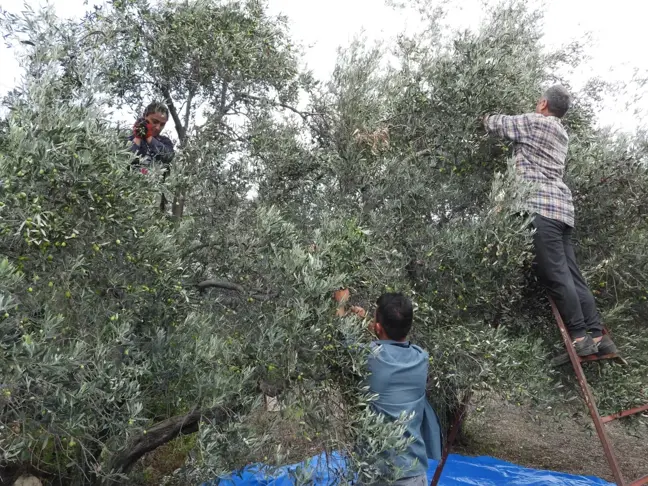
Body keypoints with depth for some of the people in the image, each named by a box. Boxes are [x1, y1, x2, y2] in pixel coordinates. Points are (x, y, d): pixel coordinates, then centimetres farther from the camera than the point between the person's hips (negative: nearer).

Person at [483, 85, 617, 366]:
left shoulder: (533, 122, 3)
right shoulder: (560, 133, 27)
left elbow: (495, 124, 9)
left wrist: (487, 118, 29)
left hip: (542, 207, -9)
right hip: (562, 207, 9)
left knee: (555, 275, -11)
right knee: (570, 274, 5)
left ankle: (580, 338, -11)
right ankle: (597, 336, 3)